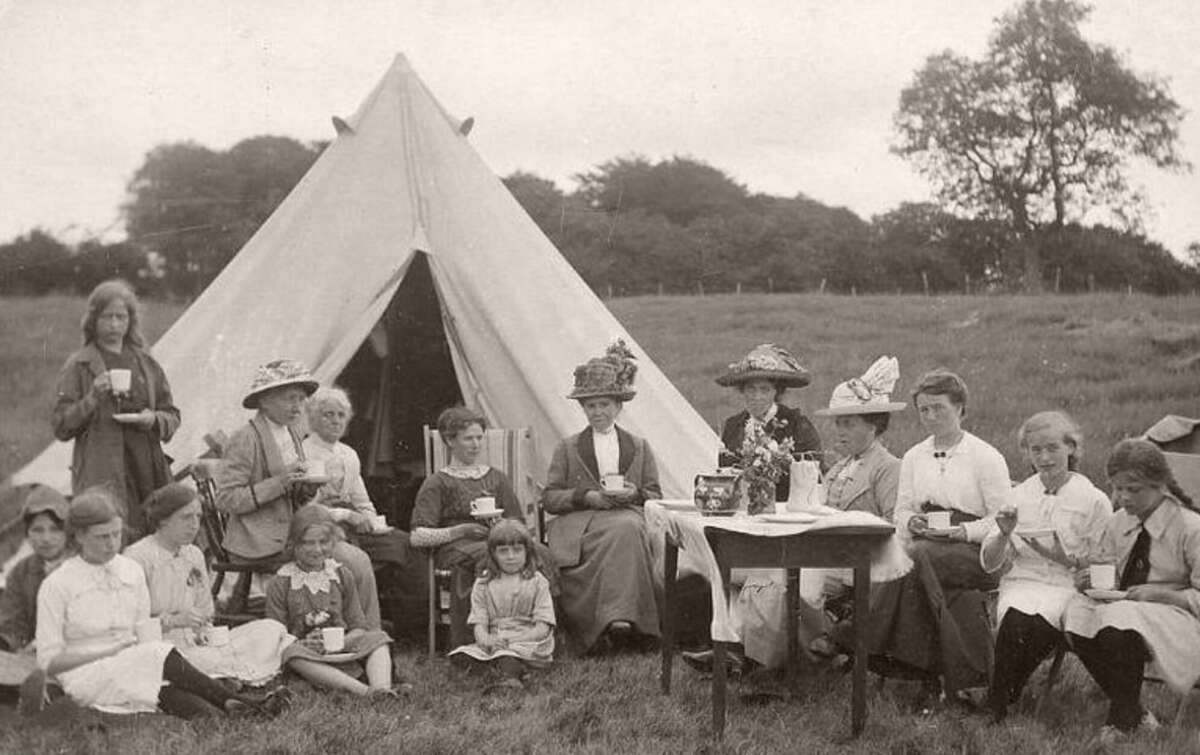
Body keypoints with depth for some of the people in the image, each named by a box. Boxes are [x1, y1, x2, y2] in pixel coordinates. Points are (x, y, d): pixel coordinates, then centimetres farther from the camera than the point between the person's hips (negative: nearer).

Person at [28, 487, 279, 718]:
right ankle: (235, 703, -36)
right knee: (162, 654, -32)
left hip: (133, 666, 4)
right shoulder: (57, 585, -4)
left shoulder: (131, 571, 10)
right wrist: (108, 650, -12)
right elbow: (49, 661, -4)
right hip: (85, 676, -4)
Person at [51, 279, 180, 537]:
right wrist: (92, 398, -15)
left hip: (148, 472, 4)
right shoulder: (78, 366, 4)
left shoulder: (146, 363, 15)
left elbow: (172, 416, 18)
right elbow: (61, 426, -1)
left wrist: (153, 420, -4)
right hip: (102, 475, -4)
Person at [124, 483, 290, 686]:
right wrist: (174, 620, -21)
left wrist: (203, 632, -2)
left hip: (193, 644, 8)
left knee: (272, 629, -11)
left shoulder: (194, 555, 16)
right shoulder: (138, 557, -7)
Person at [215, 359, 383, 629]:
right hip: (262, 542, -8)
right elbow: (226, 498, -16)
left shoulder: (293, 436, 15)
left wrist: (310, 486, -1)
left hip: (293, 532, 8)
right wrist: (280, 482, -21)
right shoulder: (245, 439, -10)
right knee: (354, 563, -19)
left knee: (359, 561, -12)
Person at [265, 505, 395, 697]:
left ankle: (381, 688, -50)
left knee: (377, 638, -20)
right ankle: (362, 691, -54)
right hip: (305, 650, -4)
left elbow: (358, 626, 10)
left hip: (340, 648, 4)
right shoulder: (280, 584, 2)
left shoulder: (342, 576, 11)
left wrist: (343, 642, -13)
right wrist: (303, 643, -22)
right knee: (292, 652, -37)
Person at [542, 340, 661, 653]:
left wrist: (635, 494, -5)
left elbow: (656, 496, 18)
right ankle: (618, 618, -37)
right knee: (620, 535, -36)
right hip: (579, 522, -1)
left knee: (627, 529, -38)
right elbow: (549, 499, 9)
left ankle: (619, 618, -44)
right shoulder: (568, 447, 18)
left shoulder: (639, 447, 21)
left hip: (626, 515, 1)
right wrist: (585, 496, -8)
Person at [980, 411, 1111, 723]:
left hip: (1067, 589, -2)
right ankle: (1000, 699, -17)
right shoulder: (1018, 495, 12)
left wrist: (1066, 559, -13)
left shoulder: (1094, 501, 2)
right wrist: (1004, 535, -8)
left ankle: (996, 704, -16)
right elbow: (989, 564, 12)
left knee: (1030, 620, -33)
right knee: (1017, 618, -33)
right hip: (1019, 582, 2)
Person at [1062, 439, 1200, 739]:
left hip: (1174, 619, -6)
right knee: (1078, 613, -26)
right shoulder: (1118, 523, 8)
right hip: (1122, 606, 6)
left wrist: (1159, 593, -21)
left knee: (1120, 621, -36)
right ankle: (1134, 712, -10)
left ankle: (1122, 719, -12)